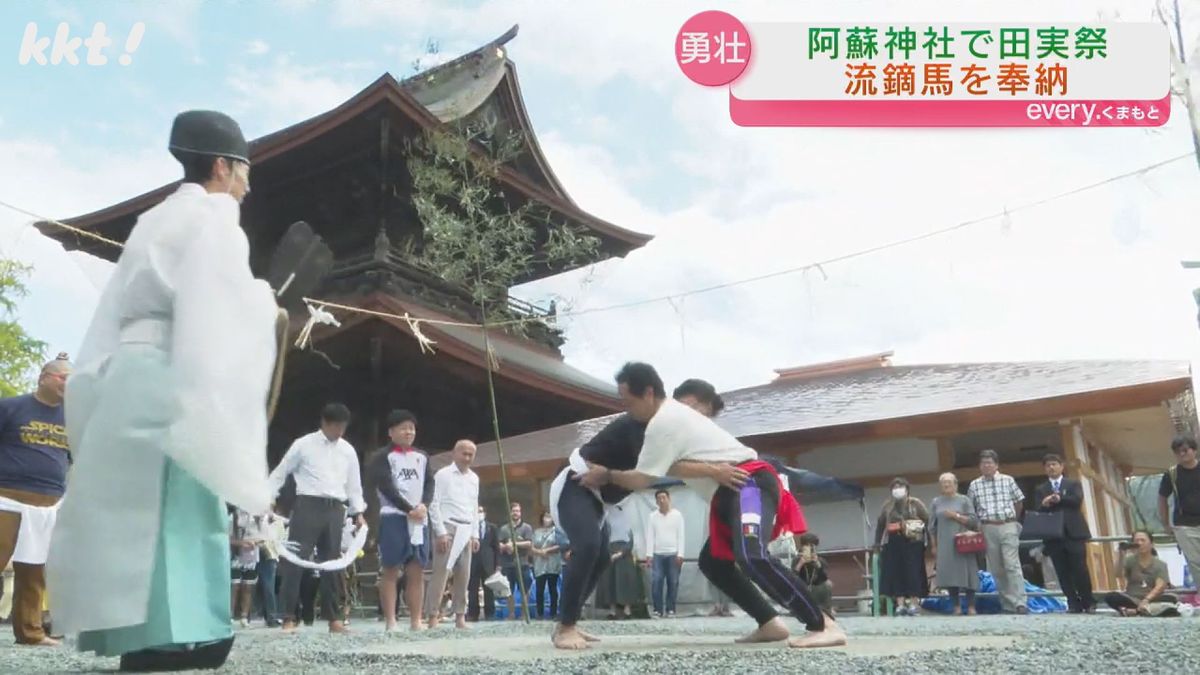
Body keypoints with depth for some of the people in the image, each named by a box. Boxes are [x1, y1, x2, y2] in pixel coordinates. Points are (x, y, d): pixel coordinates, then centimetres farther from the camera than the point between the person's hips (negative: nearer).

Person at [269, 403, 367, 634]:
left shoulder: (348, 450, 11)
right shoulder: (303, 444, 0)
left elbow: (353, 484, 16)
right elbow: (280, 473, 4)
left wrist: (358, 512, 10)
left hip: (335, 510, 4)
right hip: (308, 505, -4)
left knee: (332, 563, 8)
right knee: (296, 559, -7)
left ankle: (334, 619, 13)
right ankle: (289, 618, -1)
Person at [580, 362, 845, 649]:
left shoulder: (663, 423, -12)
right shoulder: (673, 414, 20)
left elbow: (642, 480, -8)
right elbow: (671, 468, 11)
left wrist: (606, 475, 5)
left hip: (748, 484, -11)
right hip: (734, 491, 11)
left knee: (751, 557, -30)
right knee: (712, 561, 14)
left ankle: (825, 626, -28)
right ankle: (770, 624, 12)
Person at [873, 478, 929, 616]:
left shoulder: (915, 503, 4)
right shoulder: (887, 505, 13)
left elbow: (928, 520, 0)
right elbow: (880, 524, 15)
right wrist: (877, 542, 10)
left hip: (912, 543, -3)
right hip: (893, 544, 3)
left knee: (913, 572, -5)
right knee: (895, 572, -2)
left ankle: (914, 603, 1)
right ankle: (900, 604, 1)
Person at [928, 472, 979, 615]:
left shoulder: (964, 500, 6)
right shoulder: (936, 502, 11)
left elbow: (974, 521, -1)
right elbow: (932, 526, 11)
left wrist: (956, 516, -11)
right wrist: (934, 545, 7)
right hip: (944, 545, 2)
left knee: (966, 573, -4)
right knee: (949, 574, -3)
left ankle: (971, 607, 3)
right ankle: (957, 607, 4)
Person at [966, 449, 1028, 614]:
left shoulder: (1008, 480, 4)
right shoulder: (974, 485, 5)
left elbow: (1019, 502, 12)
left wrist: (1012, 520, 13)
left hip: (1008, 527, -2)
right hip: (988, 529, 2)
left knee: (1012, 565, -11)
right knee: (996, 568, 3)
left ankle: (1020, 603, -13)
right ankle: (1007, 604, 10)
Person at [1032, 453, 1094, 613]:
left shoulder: (1074, 484, 12)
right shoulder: (1040, 489, 14)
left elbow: (1077, 500, -7)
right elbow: (1038, 510, 1)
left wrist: (1058, 498, -10)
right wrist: (1044, 504, -19)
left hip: (1073, 532, -2)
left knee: (1080, 569, -4)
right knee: (1063, 572, -1)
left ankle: (1088, 602, 10)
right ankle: (1073, 603, 4)